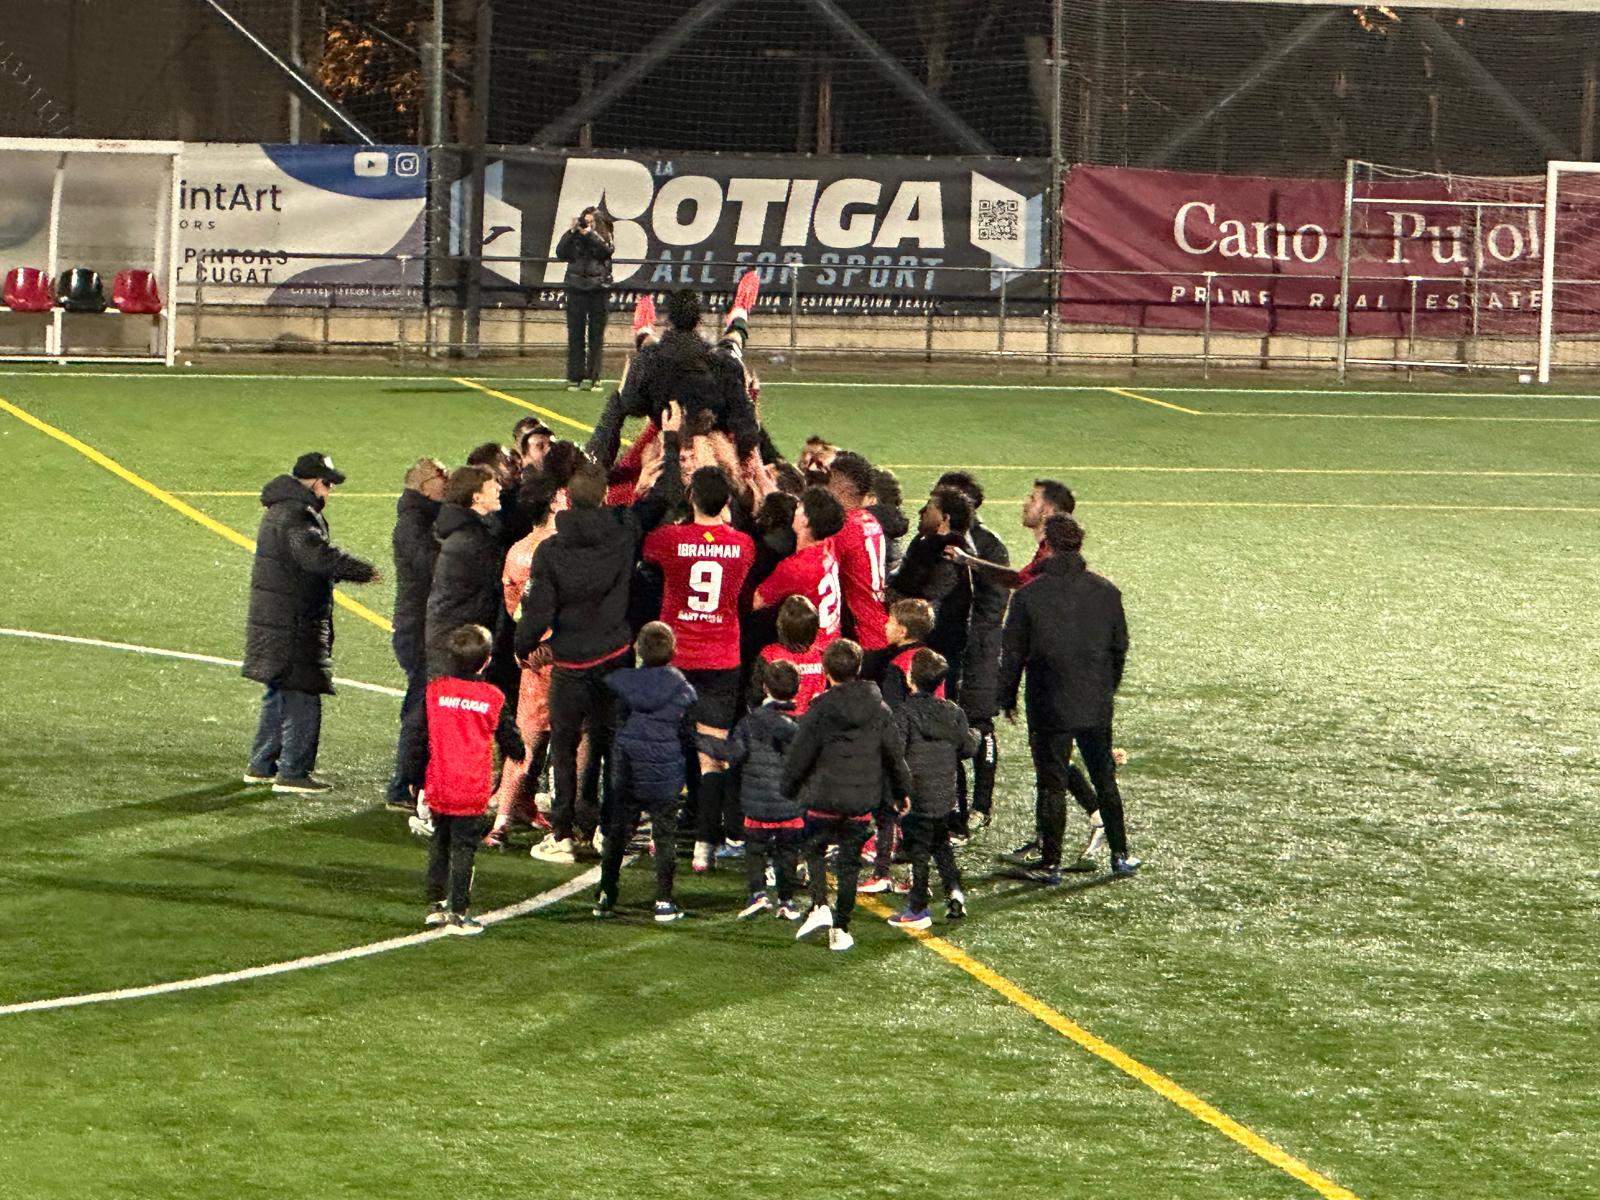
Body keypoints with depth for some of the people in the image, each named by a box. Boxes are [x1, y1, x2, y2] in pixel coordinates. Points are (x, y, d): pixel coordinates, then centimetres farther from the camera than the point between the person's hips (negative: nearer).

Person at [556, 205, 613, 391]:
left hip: (598, 289, 0)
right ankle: (574, 377, 1)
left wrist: (589, 234, -14)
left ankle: (591, 375, 7)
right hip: (576, 289, 0)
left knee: (596, 334, 2)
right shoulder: (574, 238, 8)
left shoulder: (603, 238, 7)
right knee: (575, 335, -1)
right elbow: (561, 253, -4)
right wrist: (572, 232, -9)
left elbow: (606, 250, -12)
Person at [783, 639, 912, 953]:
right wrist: (902, 790, 23)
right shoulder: (878, 709, 1)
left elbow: (800, 753, -6)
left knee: (815, 850, 18)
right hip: (862, 799, 3)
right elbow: (895, 753, 9)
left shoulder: (821, 709, -11)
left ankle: (820, 906, -4)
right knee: (850, 862, 12)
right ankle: (841, 929, 13)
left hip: (824, 797, -3)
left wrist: (789, 786, 11)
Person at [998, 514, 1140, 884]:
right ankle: (1120, 855, 20)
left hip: (1049, 707, -3)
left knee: (1052, 784, 3)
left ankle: (1050, 863, 5)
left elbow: (1014, 653, -5)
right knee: (1105, 779, 15)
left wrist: (1007, 698, 8)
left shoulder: (1029, 594, -10)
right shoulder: (1106, 592, 0)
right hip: (1097, 707, 3)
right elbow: (1119, 647, 9)